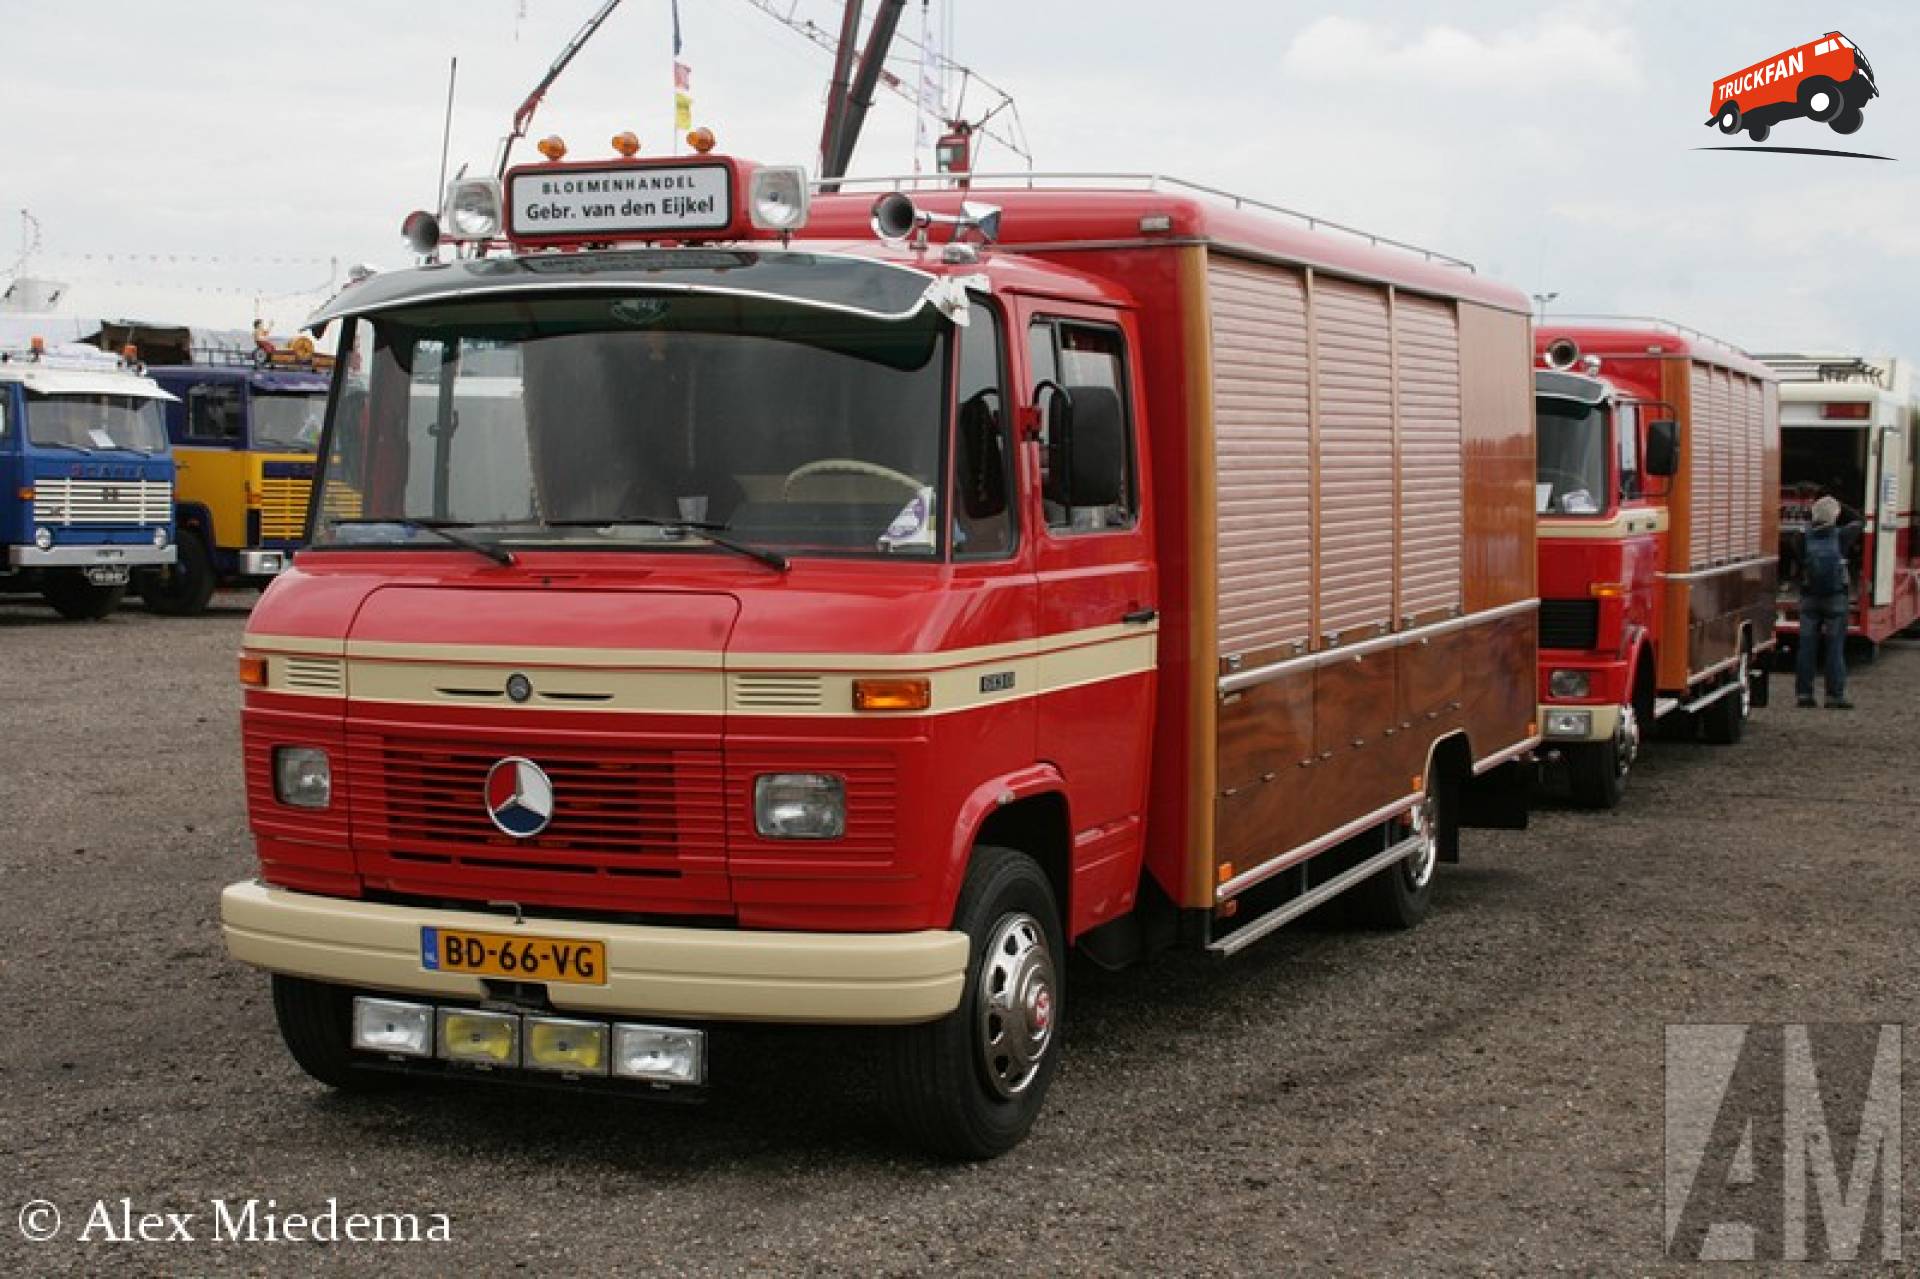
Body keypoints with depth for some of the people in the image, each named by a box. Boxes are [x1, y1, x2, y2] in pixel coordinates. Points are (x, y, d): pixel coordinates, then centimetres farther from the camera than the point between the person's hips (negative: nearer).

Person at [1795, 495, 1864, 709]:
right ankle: (1835, 695, 0)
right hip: (1835, 598, -2)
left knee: (1807, 645, 6)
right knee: (1835, 647, 1)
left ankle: (1803, 693, 8)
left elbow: (1799, 567, -1)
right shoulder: (1840, 536, -9)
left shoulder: (1804, 538, -6)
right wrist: (1840, 506, 20)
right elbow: (1857, 521, 10)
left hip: (1809, 598, 2)